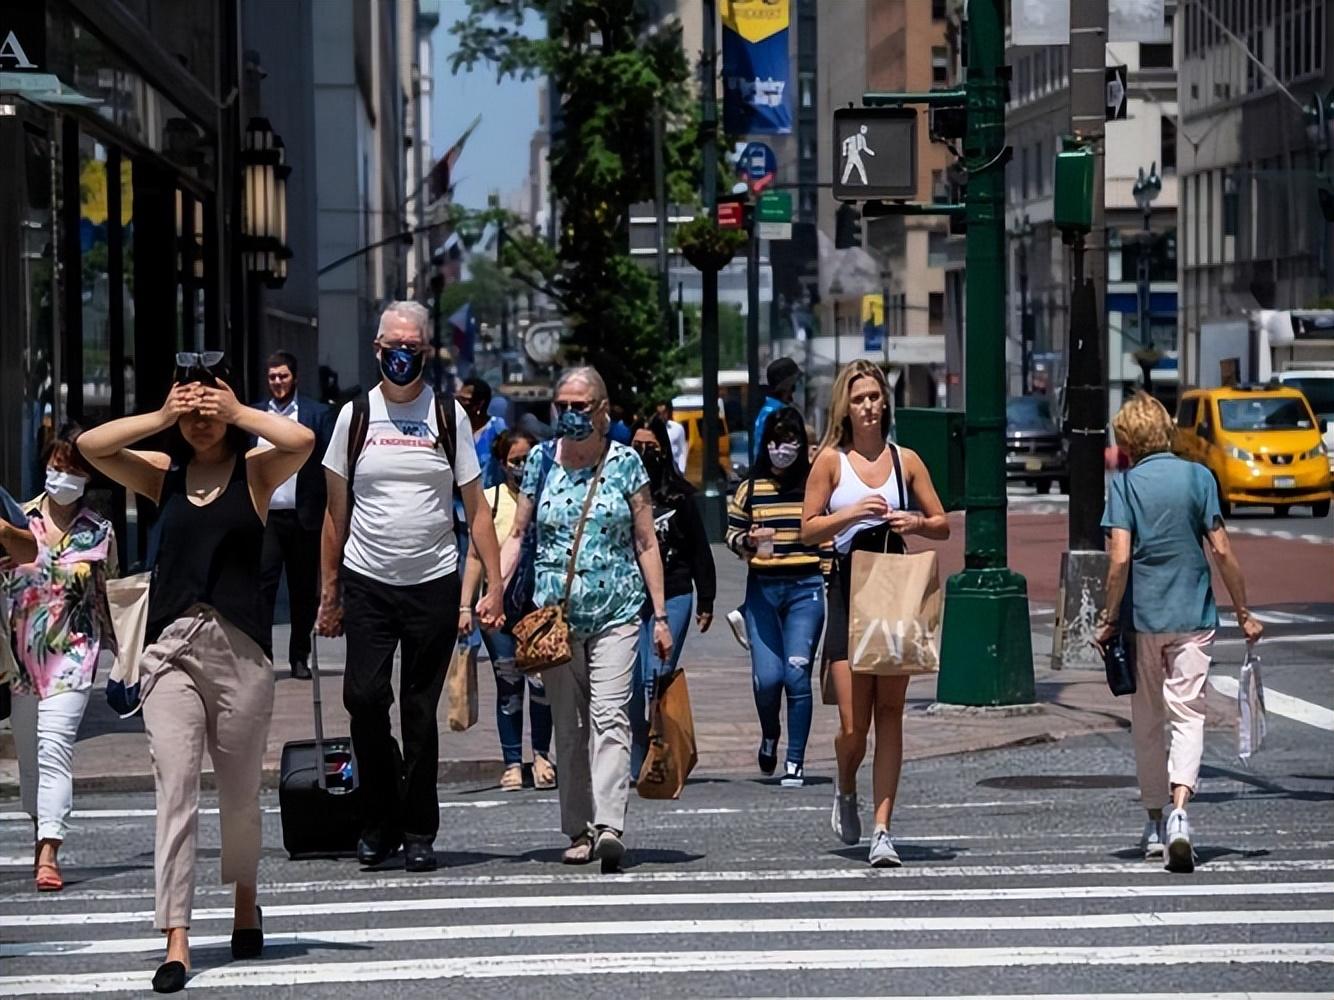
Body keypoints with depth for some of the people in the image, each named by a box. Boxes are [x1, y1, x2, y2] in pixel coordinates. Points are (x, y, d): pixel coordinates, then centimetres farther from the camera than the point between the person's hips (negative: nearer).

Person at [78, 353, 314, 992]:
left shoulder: (255, 470, 4)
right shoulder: (164, 474, 10)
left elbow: (302, 441, -16)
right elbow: (89, 446, -2)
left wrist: (238, 412, -6)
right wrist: (161, 419, -1)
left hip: (240, 647, -1)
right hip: (171, 647, 1)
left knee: (240, 790, 11)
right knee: (174, 788, -10)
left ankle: (245, 904, 36)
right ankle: (176, 943, -15)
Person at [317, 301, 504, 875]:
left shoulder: (449, 417, 5)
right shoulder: (355, 417, 6)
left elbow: (477, 510, 5)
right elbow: (336, 512, 11)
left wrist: (494, 588, -4)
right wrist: (328, 593, 7)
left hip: (434, 584, 0)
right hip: (366, 583, 0)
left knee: (420, 711, 3)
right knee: (364, 698, -11)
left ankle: (419, 832, 12)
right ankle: (380, 822, 5)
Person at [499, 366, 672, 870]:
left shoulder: (625, 462, 3)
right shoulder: (541, 461, 7)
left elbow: (646, 541, 5)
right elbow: (517, 534, 11)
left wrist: (660, 614, 2)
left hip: (616, 609, -2)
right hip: (555, 613, 2)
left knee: (609, 715, -15)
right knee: (568, 725, 5)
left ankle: (609, 824, -25)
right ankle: (579, 830, 12)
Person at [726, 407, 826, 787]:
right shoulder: (750, 489, 8)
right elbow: (732, 534, 13)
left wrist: (831, 583, 5)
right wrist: (749, 540, -9)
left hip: (805, 588, -1)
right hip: (762, 588, 1)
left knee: (797, 676, -7)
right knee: (767, 677, -6)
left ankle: (795, 763, 1)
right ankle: (770, 735, 26)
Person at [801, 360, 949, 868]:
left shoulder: (905, 460, 7)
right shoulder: (831, 460, 2)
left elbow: (943, 523, 12)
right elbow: (808, 529, 0)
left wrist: (915, 523, -9)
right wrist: (852, 513, -16)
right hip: (848, 592, -2)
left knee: (890, 713, -2)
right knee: (853, 724, -5)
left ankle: (882, 831, -2)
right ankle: (846, 792, 27)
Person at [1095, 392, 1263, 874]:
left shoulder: (1124, 484, -3)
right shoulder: (1198, 477, 1)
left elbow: (1120, 559, -12)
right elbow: (1222, 551, -2)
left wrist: (1109, 619, -4)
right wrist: (1243, 612, 5)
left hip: (1143, 617, 0)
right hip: (1193, 616, 0)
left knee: (1149, 721, 13)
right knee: (1187, 715, -3)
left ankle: (1155, 822, 21)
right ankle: (1179, 812, -25)